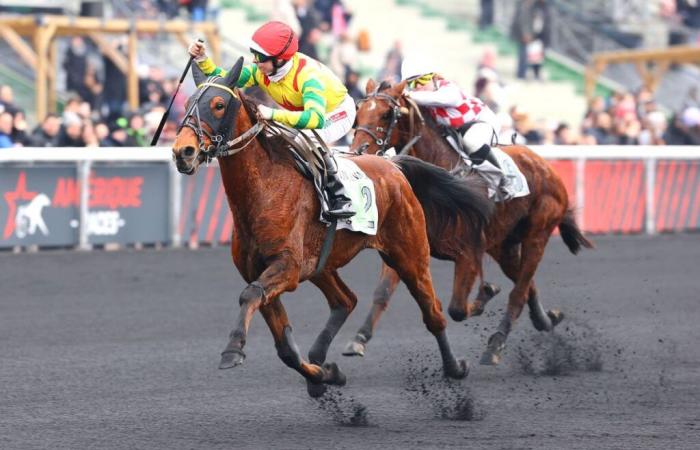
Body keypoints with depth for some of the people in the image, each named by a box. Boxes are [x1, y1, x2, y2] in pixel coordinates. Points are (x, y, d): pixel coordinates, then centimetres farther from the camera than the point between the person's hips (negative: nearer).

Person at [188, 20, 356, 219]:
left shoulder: (307, 76, -40)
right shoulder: (260, 71, -19)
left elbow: (315, 118, -54)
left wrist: (273, 114, -58)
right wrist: (202, 60, -32)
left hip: (337, 114, -8)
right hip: (302, 112, 8)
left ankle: (340, 198, -26)